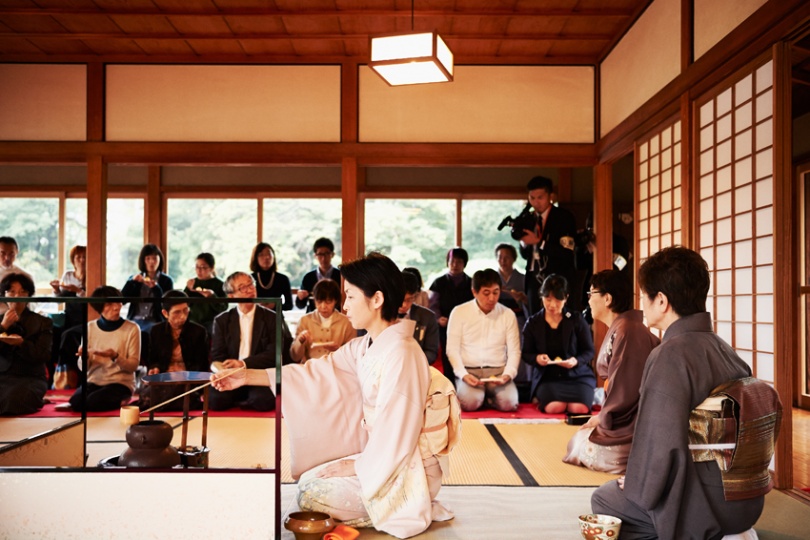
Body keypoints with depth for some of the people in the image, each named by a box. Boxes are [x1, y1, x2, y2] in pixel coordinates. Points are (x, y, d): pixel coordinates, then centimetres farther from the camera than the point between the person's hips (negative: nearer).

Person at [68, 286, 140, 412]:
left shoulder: (132, 328, -6)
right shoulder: (90, 327, 3)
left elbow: (133, 366, -7)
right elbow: (83, 367, 3)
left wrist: (115, 357, -26)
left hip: (121, 382, -3)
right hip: (94, 380, 3)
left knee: (92, 403, -30)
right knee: (75, 402, -27)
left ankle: (121, 400, -1)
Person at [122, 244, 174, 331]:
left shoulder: (166, 280, 8)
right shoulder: (134, 279, 16)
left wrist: (155, 288, -17)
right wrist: (131, 281, -9)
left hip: (155, 321, -2)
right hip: (135, 320, 2)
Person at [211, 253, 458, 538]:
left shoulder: (401, 354, -25)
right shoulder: (365, 347, 3)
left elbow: (397, 431, -25)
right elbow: (319, 373, 2)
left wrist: (356, 465, -14)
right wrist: (248, 376, -3)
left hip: (407, 469, -9)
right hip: (382, 457, 9)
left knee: (311, 494, -6)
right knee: (309, 479, 17)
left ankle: (407, 510, 1)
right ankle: (406, 507, 16)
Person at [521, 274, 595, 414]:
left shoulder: (577, 320, 2)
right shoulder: (533, 323, 4)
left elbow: (589, 351, 4)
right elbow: (526, 354, 9)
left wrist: (576, 361, -18)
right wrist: (537, 358, -15)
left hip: (577, 375, 1)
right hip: (547, 377, 0)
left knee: (579, 408, -28)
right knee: (554, 408, -31)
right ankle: (542, 398, 4)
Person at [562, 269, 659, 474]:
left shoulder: (627, 332, -20)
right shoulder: (617, 330, 11)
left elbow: (626, 390, -21)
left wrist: (603, 418, -7)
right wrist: (603, 416, 6)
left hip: (630, 429, -9)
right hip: (622, 422, 9)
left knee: (579, 446, -1)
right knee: (577, 440, 12)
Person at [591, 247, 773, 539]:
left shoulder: (669, 356, -22)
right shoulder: (724, 349, 4)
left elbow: (662, 446, -26)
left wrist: (641, 488, -8)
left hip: (705, 508, -8)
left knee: (603, 499, 10)